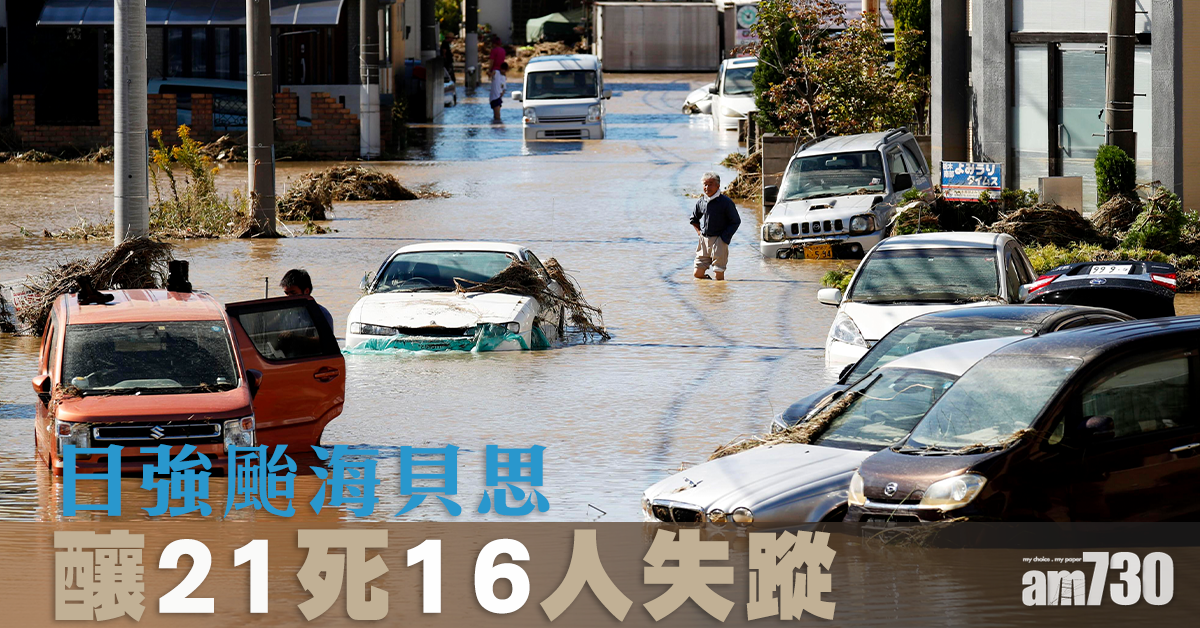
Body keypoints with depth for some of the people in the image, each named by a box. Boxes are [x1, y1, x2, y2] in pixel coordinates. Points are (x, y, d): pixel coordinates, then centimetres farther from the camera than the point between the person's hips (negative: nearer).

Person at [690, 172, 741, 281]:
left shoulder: (725, 202, -6)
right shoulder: (701, 203, 9)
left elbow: (736, 222, -2)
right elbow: (694, 219, 26)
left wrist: (725, 237, -10)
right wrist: (699, 231, 10)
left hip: (719, 240, -5)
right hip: (704, 241, 5)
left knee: (719, 275, -6)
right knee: (698, 274, 3)